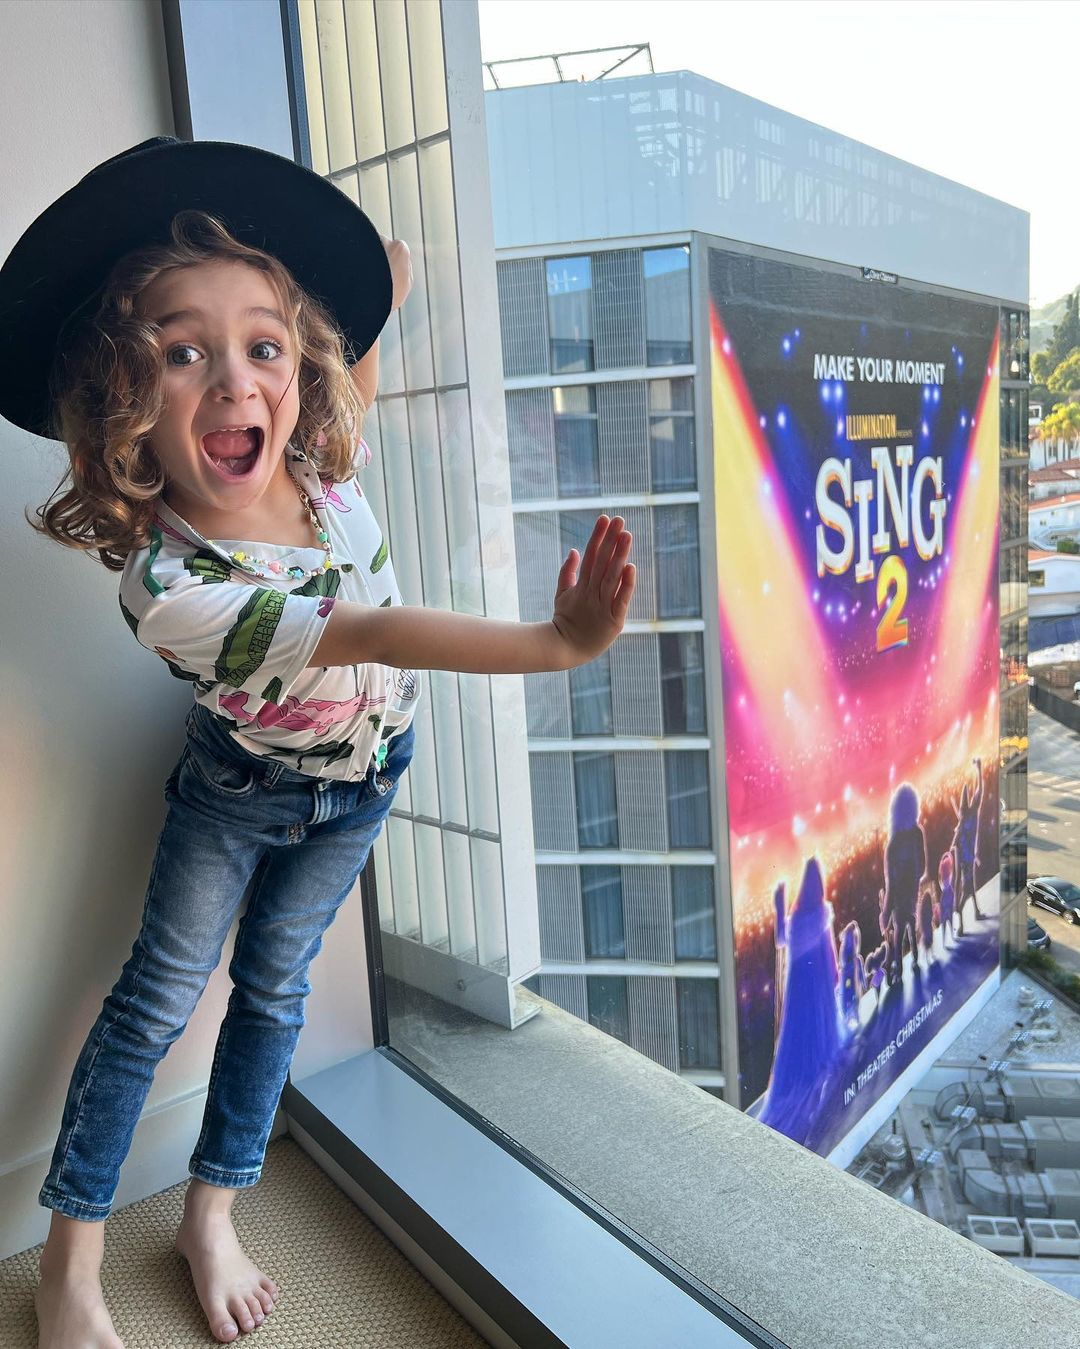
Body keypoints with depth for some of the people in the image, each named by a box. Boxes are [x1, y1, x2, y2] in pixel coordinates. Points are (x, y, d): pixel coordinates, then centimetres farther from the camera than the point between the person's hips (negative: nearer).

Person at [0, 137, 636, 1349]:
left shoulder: (316, 462, -23)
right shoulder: (168, 588, -37)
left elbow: (353, 391, 2)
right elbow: (372, 636, -43)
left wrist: (373, 309, -16)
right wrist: (560, 643, -51)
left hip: (359, 778, 4)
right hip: (236, 789, -4)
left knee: (273, 987, 17)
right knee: (156, 997, 11)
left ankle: (211, 1217, 37)